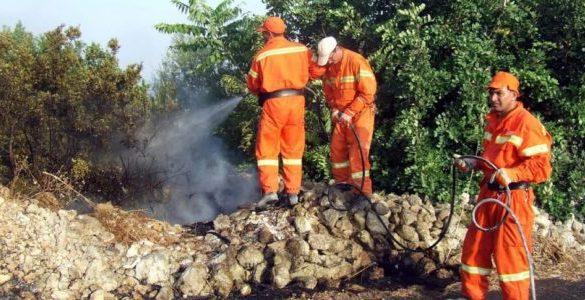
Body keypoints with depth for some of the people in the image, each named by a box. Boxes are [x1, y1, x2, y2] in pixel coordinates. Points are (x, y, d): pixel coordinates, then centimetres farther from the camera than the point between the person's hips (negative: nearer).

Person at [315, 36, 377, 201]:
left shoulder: (356, 62, -20)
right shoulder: (328, 66, 1)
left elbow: (368, 92, -21)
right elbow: (328, 92, 12)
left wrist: (350, 113, -22)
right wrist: (334, 109, -6)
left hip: (361, 113, -7)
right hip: (342, 115, 7)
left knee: (358, 152, -12)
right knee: (336, 148, 10)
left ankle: (363, 193, -8)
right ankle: (342, 182, 27)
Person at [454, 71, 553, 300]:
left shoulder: (527, 124, -14)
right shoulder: (494, 121, 13)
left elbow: (542, 167, -19)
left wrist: (510, 174, -30)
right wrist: (473, 163, 9)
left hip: (513, 199, -8)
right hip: (489, 195, 9)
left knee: (509, 256, -2)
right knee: (474, 249, 14)